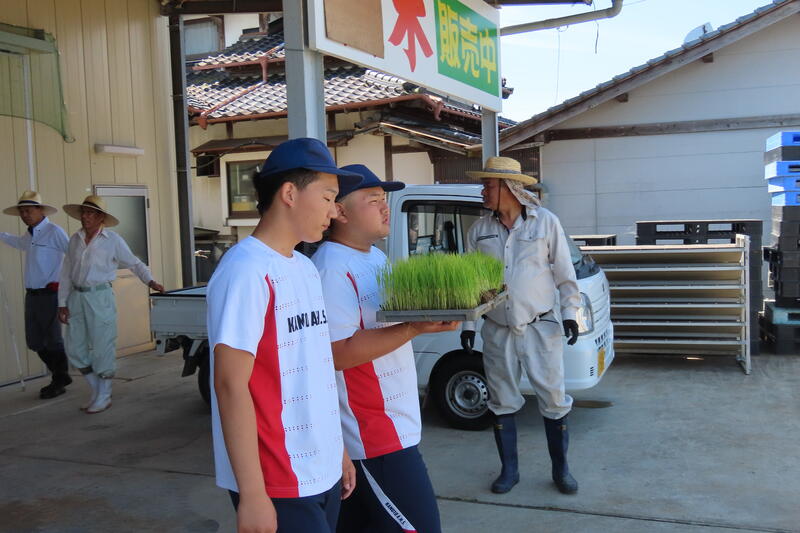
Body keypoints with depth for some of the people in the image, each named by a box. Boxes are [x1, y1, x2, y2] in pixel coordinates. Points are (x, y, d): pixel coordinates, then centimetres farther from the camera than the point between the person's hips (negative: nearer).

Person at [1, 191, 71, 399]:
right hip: (32, 294, 8)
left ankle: (59, 382, 14)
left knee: (52, 340, 0)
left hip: (49, 294, -8)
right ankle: (60, 376, 26)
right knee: (35, 342, 12)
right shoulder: (29, 235, 16)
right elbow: (18, 242, 39)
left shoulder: (54, 232, -10)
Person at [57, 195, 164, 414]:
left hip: (100, 297, -5)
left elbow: (134, 263, 4)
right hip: (76, 297, 5)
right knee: (75, 349, 8)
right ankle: (96, 390, 25)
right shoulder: (75, 239, 10)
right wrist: (62, 303, 9)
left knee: (102, 349, -2)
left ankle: (103, 397, 12)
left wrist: (150, 281, -10)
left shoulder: (113, 240, -3)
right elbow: (66, 273, 12)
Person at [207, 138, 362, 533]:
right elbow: (231, 385, -19)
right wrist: (252, 494, -19)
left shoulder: (306, 268, 9)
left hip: (323, 474, 8)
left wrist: (338, 450, 15)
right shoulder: (246, 270, -17)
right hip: (278, 484, -8)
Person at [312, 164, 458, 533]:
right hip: (374, 433, -10)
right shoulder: (332, 268, -20)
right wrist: (416, 327, -28)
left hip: (388, 423, 10)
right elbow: (339, 353, -25)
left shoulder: (375, 257, 12)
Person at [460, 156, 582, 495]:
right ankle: (509, 470, 24)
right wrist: (468, 325, 3)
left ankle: (561, 470, 19)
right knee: (502, 403, 10)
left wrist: (569, 313, -5)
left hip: (541, 327, -2)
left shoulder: (546, 222, -2)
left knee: (553, 401, 3)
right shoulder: (480, 230, 4)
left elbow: (564, 273, 2)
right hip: (497, 330, 3)